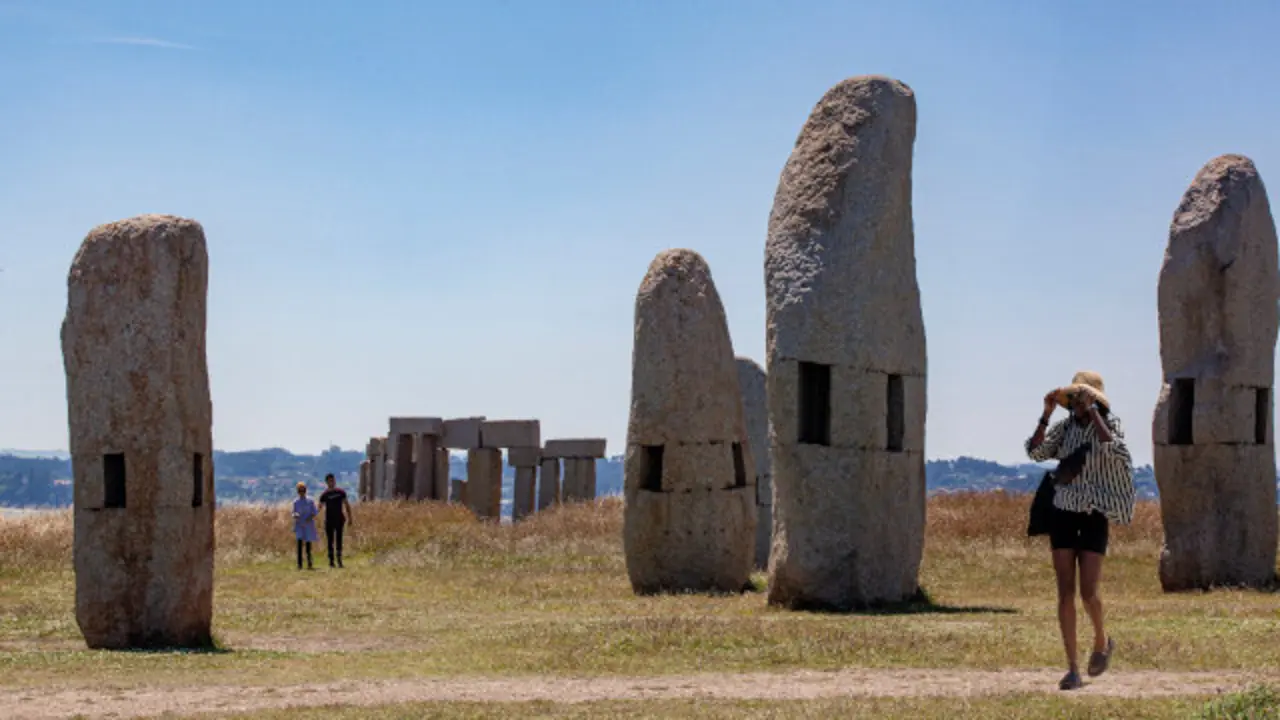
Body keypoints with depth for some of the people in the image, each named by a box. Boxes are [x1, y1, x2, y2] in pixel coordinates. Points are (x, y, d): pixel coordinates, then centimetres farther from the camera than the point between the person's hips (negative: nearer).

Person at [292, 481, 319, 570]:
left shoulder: (310, 501, 1)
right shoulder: (296, 502, 3)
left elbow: (315, 512, 3)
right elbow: (294, 513, 9)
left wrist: (311, 517, -16)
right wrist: (295, 515, -14)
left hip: (308, 525, 0)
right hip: (299, 525, 0)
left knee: (308, 543, 3)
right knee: (300, 542, -13)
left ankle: (309, 564, 12)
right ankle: (299, 564, -13)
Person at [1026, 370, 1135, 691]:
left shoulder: (1109, 424, -2)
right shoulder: (1064, 427, 7)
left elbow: (1111, 448, -24)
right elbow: (1036, 452, -3)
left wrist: (1093, 411, -21)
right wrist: (1046, 413, -10)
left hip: (1094, 516, -3)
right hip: (1063, 512, 3)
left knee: (1088, 592, -8)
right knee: (1065, 592, -3)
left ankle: (1102, 641, 25)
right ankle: (1072, 670, 0)